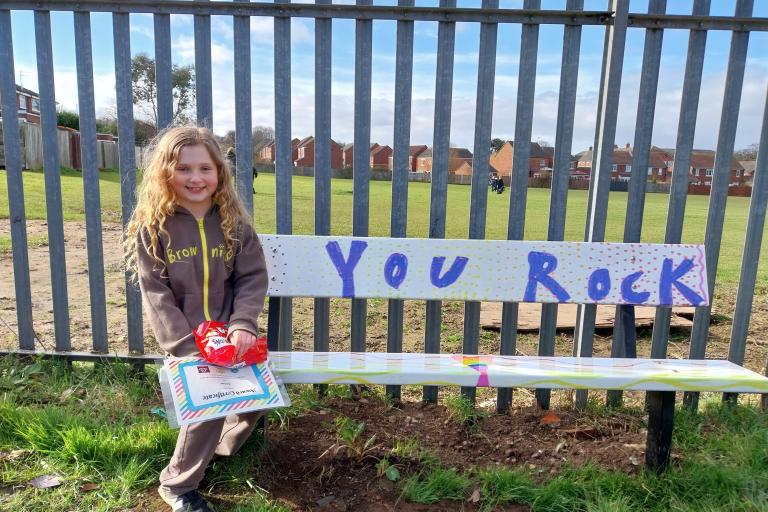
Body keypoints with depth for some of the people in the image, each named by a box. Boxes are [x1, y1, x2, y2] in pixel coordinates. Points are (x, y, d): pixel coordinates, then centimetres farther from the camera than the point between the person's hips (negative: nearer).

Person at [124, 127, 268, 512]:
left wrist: (243, 324, -19)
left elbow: (253, 277, -3)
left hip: (229, 336, 4)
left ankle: (224, 445, 41)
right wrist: (187, 347, -18)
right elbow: (156, 295, -11)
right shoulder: (152, 227, -9)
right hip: (187, 340, -3)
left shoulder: (234, 222, -2)